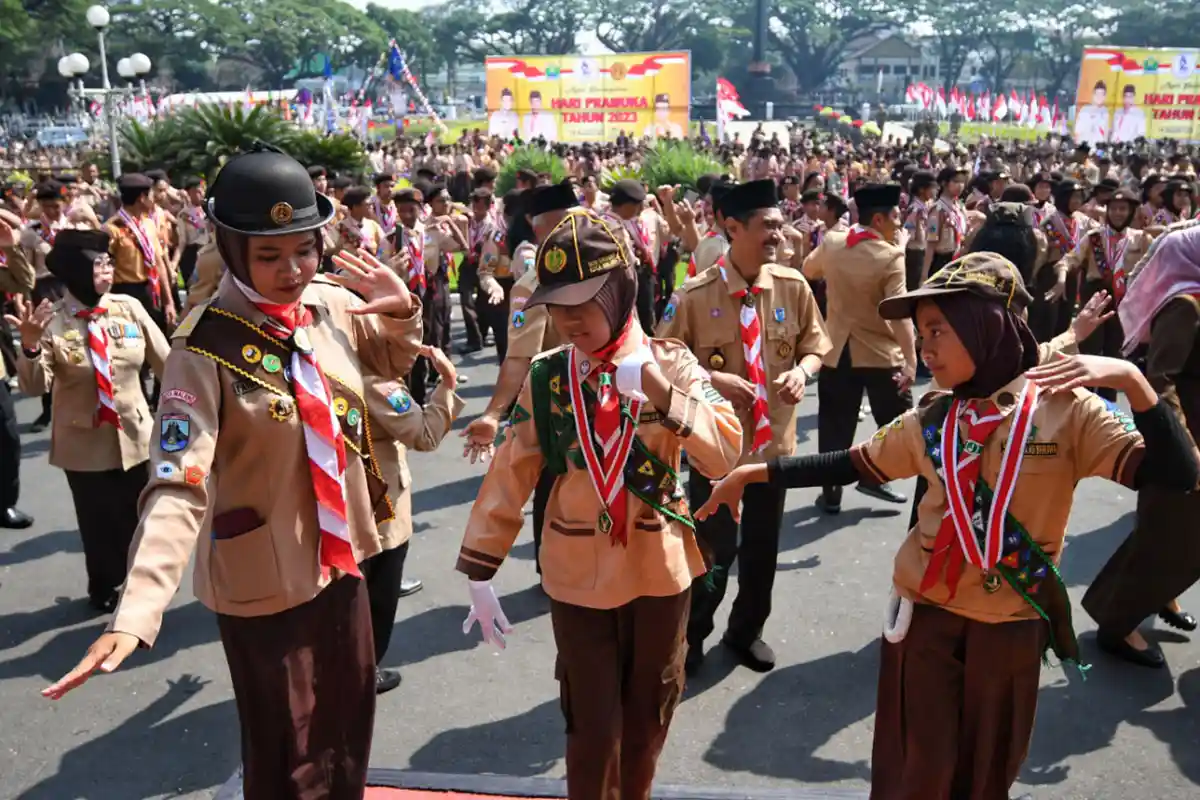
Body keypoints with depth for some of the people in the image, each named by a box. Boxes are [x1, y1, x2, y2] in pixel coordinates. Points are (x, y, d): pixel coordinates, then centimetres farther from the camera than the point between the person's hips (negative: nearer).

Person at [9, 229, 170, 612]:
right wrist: (30, 346, -36)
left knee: (139, 518, 15)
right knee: (98, 523, 12)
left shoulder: (129, 308, -5)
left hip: (135, 434, 2)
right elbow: (33, 387, -18)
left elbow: (166, 363, 2)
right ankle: (104, 588, 38)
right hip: (85, 443, -2)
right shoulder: (50, 321, -13)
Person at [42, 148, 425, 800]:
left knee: (348, 734, 25)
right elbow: (177, 487, -29)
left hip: (338, 556, 6)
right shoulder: (206, 347, -22)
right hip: (264, 578, -5)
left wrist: (402, 310, -8)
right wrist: (135, 615, -41)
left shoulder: (336, 305, -6)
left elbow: (394, 364, 14)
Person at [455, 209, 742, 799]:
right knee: (592, 728, 6)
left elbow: (723, 455, -19)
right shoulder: (546, 378, -6)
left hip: (658, 570, 1)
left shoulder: (669, 363, -8)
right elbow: (510, 477, -5)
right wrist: (479, 573, -6)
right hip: (578, 577, -1)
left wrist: (658, 390, -30)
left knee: (647, 719, 19)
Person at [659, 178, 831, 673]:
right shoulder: (695, 295, -14)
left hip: (773, 439, 4)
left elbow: (815, 348, 8)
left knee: (762, 548, 17)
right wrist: (711, 379, -22)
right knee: (712, 548, 4)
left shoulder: (793, 287, -3)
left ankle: (747, 631, 40)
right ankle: (691, 634, 30)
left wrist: (802, 371, -13)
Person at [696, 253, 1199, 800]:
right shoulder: (932, 420, -2)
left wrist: (1131, 379, -27)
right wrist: (753, 473, 3)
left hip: (1012, 625, -1)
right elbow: (853, 466, 6)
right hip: (925, 615, 1)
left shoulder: (1066, 410, -11)